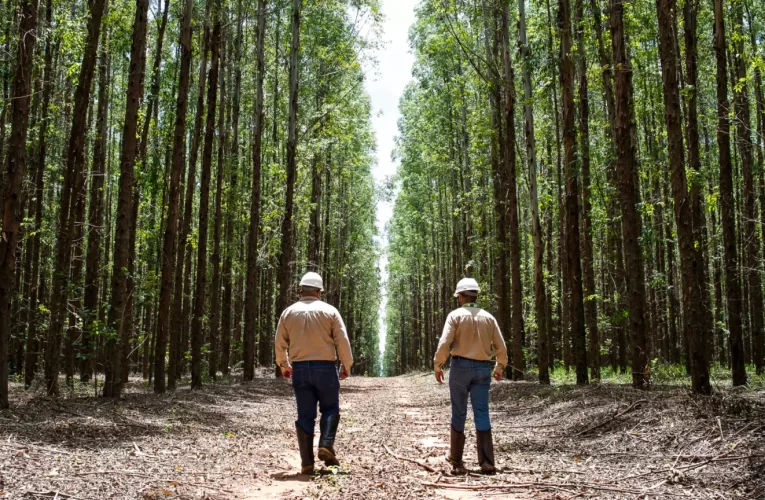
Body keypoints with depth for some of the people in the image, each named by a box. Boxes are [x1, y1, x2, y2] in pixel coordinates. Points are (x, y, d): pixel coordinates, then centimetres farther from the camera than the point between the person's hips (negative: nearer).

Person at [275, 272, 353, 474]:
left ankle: (307, 462, 5)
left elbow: (280, 343, 10)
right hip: (325, 366, -2)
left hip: (300, 368, 2)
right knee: (330, 408, 13)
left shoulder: (289, 312, 5)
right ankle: (326, 446, -8)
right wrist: (346, 365, 10)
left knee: (305, 415, 6)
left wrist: (283, 365, 25)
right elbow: (342, 341, -3)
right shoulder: (329, 311, -2)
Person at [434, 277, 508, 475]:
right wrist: (500, 367, 22)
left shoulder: (455, 315, -5)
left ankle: (457, 460, 15)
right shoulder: (488, 317, 6)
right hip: (483, 368, 2)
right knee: (482, 413, 3)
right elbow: (501, 347, 6)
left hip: (460, 366, -2)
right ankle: (487, 462, -2)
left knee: (459, 413, 7)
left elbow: (444, 344, -13)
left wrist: (437, 366, -1)